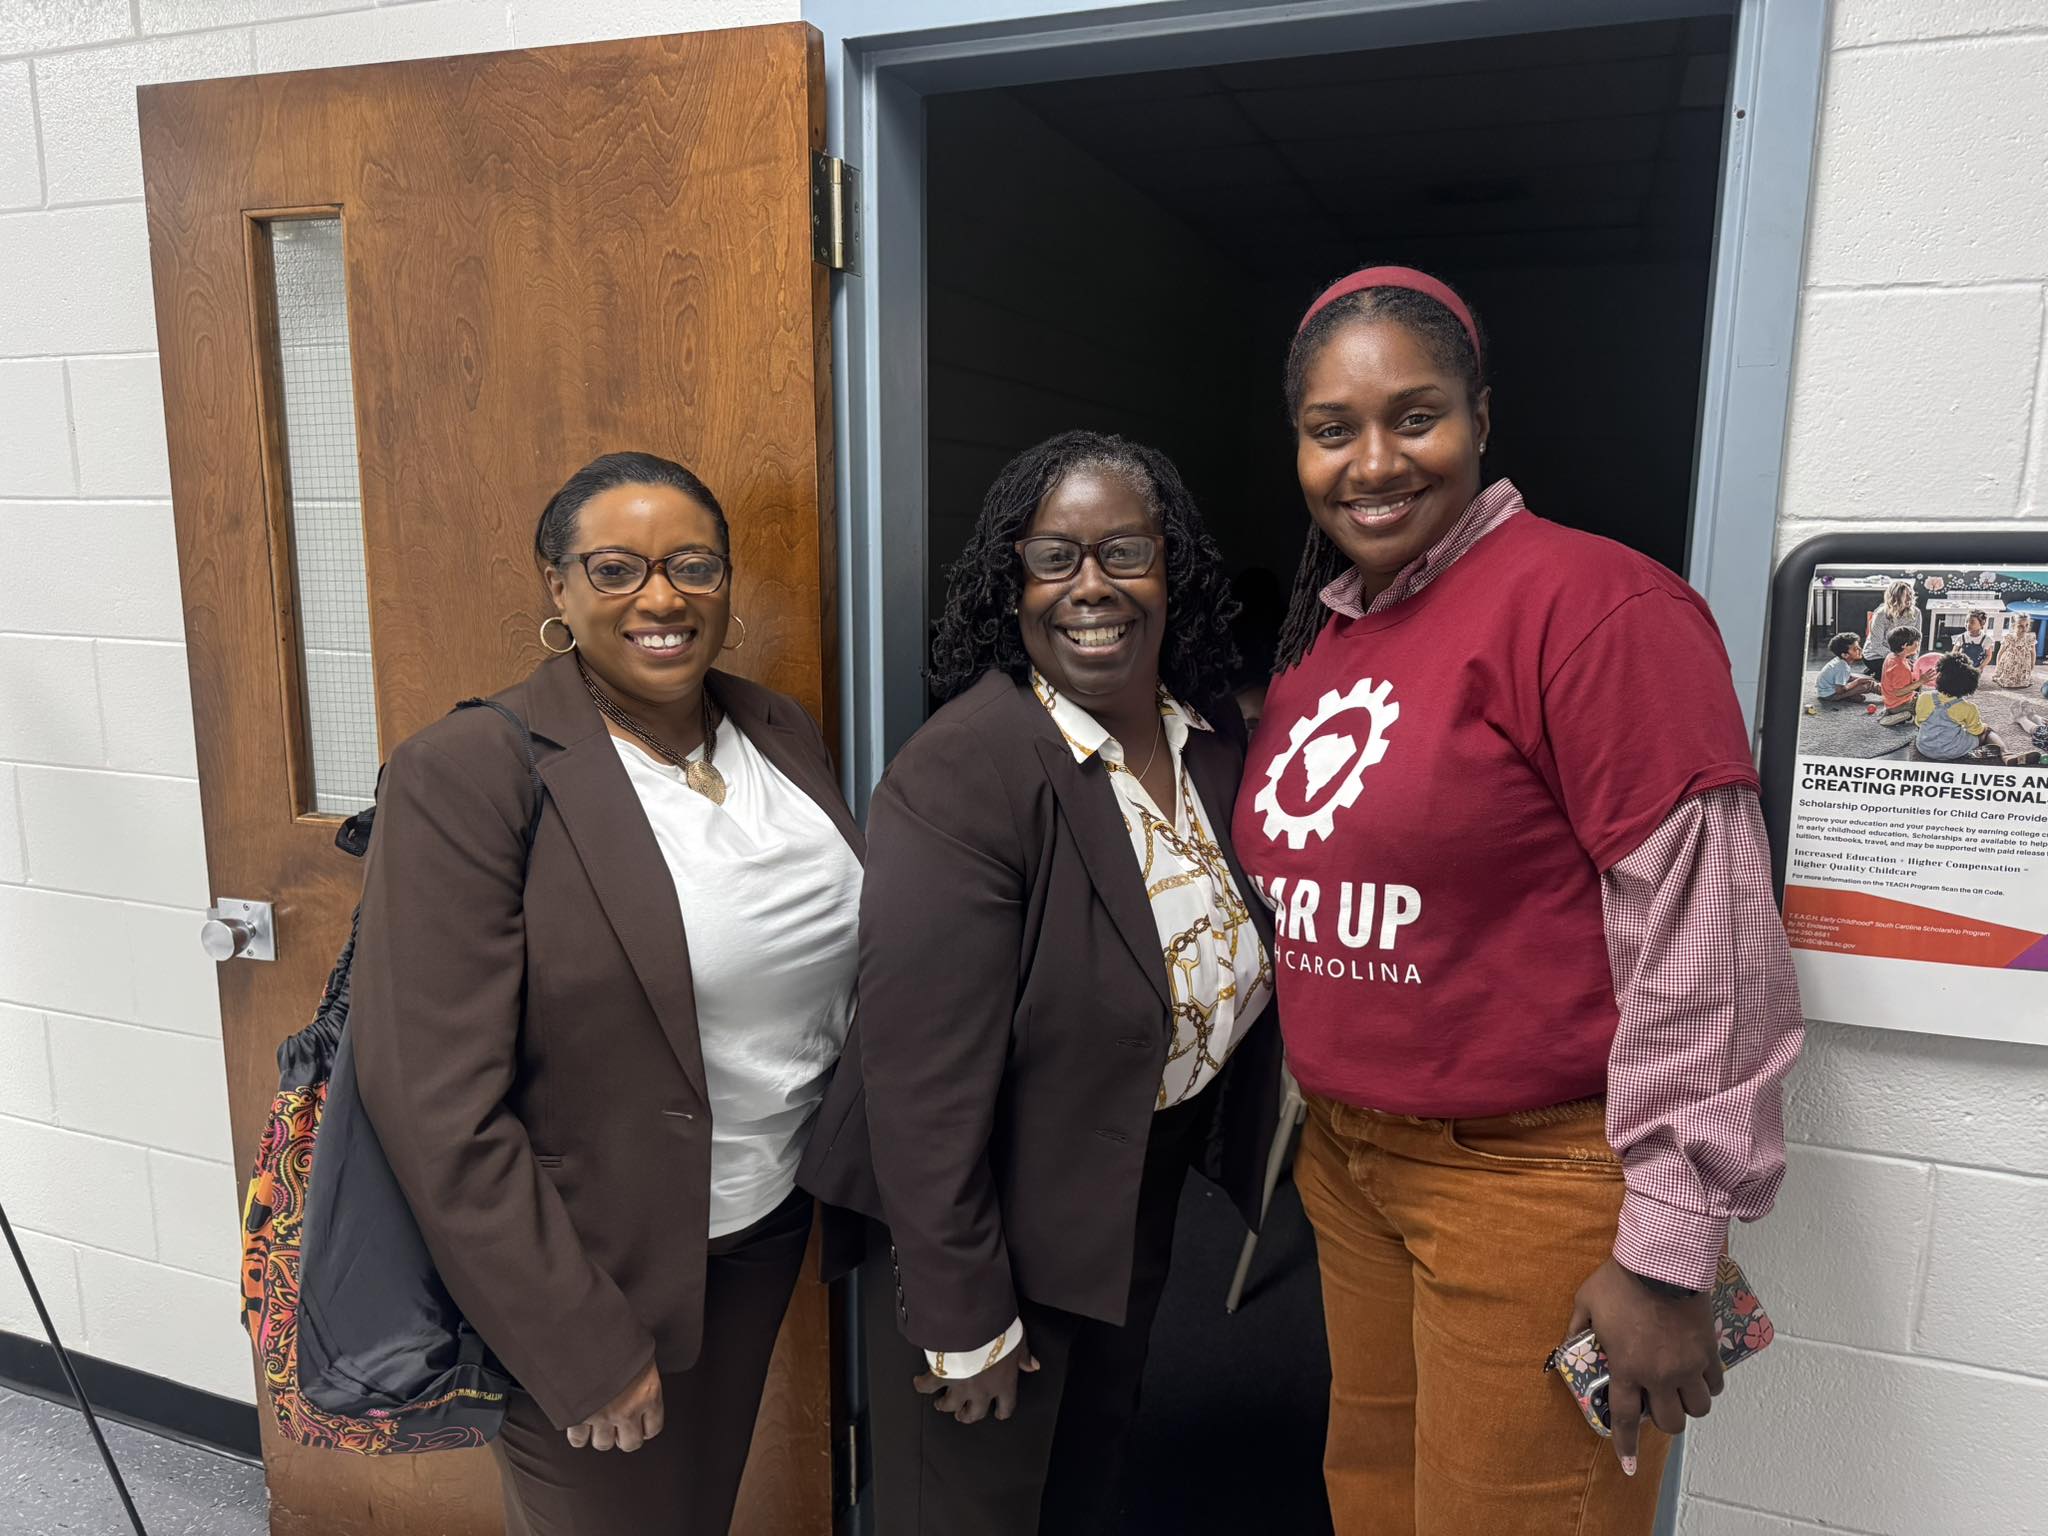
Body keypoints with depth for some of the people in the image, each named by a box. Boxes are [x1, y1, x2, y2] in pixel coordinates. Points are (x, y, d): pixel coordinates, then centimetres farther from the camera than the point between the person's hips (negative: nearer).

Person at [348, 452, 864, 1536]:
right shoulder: (463, 775, -19)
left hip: (769, 1229, 6)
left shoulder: (784, 731, 1)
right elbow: (437, 1104, -20)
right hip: (592, 1276, -5)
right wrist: (580, 1346, -17)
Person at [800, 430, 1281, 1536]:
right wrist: (963, 1320, -21)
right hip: (999, 1206, -6)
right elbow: (925, 1079, -26)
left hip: (1148, 1185, 7)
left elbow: (1235, 964, 9)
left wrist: (1237, 1146, 5)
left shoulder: (1217, 740, -5)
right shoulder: (958, 778, -27)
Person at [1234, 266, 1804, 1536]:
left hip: (1538, 1179, -7)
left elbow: (1704, 940, -20)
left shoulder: (1591, 602, -17)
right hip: (1348, 1159, 7)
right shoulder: (1316, 638, 7)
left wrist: (1670, 1256, -17)